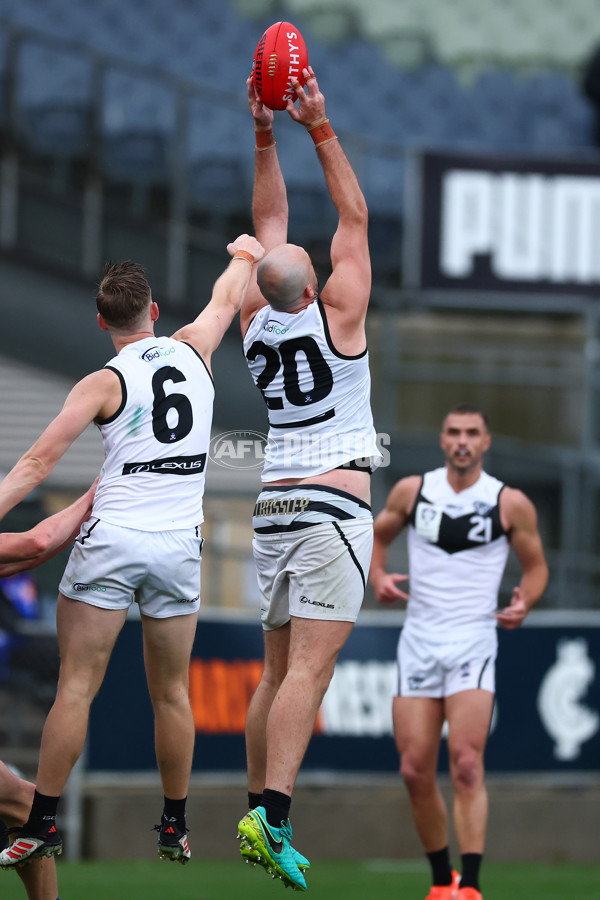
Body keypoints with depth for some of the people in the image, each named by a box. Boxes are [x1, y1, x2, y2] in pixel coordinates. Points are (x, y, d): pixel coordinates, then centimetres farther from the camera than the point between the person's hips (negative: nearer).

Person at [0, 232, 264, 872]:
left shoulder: (104, 383, -4)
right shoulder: (193, 350, 7)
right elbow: (225, 300, 30)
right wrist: (245, 256, 48)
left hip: (111, 538, -3)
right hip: (178, 545, 3)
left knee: (76, 687, -3)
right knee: (170, 693, 12)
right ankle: (175, 830, 17)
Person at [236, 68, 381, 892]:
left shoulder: (255, 323, 5)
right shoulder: (336, 317, -8)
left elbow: (270, 224, 15)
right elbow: (354, 217, -2)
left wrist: (264, 135, 13)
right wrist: (319, 128, -3)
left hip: (274, 507, 6)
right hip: (334, 506, -6)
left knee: (280, 670, 12)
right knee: (310, 669, -14)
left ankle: (258, 813, 10)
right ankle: (272, 815, -25)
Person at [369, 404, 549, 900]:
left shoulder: (511, 504, -2)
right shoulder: (411, 491, 4)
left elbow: (536, 564, 10)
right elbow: (378, 535, 20)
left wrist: (524, 603, -11)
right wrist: (378, 577, 0)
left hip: (474, 640, -3)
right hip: (419, 640, 3)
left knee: (467, 765, -17)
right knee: (416, 771, 1)